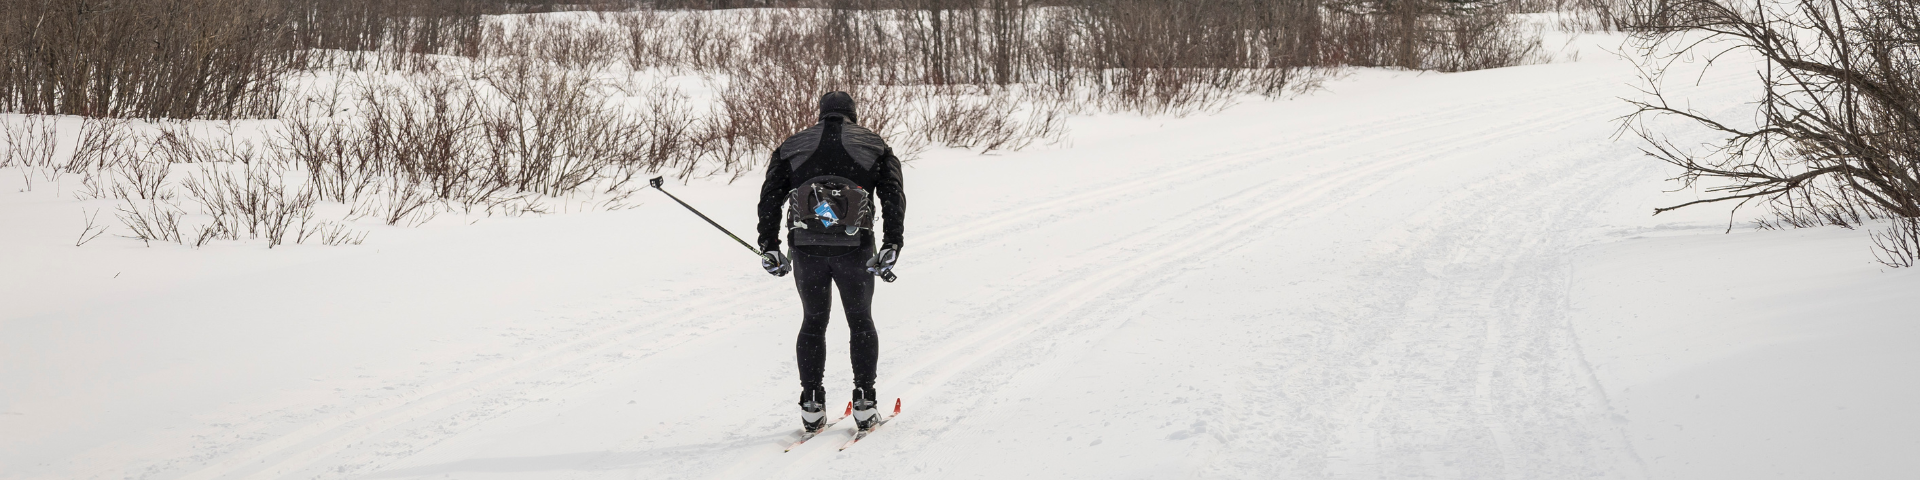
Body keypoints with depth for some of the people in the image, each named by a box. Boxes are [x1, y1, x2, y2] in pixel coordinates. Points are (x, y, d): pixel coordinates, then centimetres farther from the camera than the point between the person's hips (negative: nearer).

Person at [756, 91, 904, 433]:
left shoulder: (792, 146, 16)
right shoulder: (874, 145, 12)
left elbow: (770, 198, 9)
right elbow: (893, 197, 0)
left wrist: (768, 248, 9)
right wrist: (891, 247, -5)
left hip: (806, 247, 1)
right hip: (854, 248, -1)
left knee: (813, 321, 15)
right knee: (860, 321, 15)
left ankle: (811, 406, 10)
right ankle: (864, 402, 10)